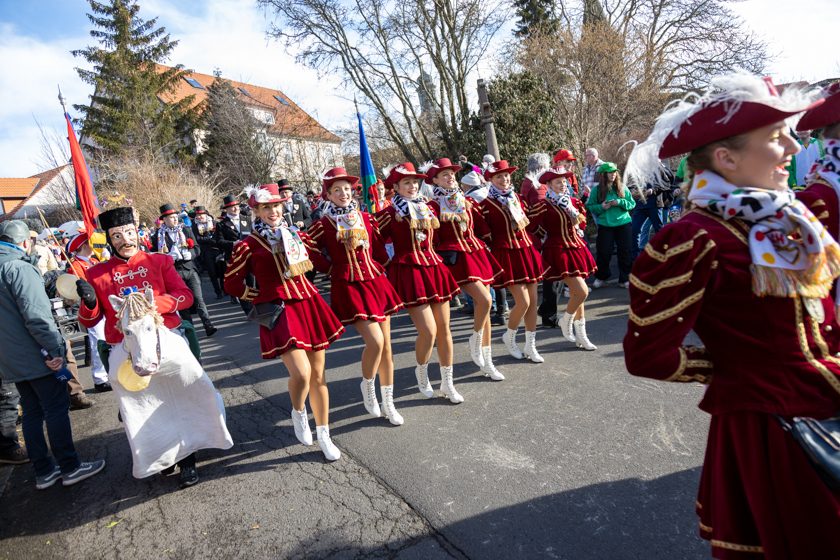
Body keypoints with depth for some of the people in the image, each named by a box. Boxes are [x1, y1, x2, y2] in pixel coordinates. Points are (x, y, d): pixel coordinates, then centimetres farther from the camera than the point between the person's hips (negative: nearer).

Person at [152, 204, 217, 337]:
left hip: (190, 269, 1)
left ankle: (209, 327, -6)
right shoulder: (158, 235, 3)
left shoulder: (186, 230, 8)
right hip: (173, 272, 0)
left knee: (198, 299, -4)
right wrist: (169, 258, -14)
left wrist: (187, 254, -14)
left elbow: (196, 249, 5)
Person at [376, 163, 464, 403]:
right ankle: (421, 372, 20)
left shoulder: (427, 208, 14)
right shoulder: (389, 213, -4)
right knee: (428, 330, -12)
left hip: (434, 268, 6)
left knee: (444, 327, 7)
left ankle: (447, 383, 21)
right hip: (408, 273, -6)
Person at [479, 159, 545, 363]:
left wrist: (532, 246, 19)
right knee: (523, 301, -12)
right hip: (506, 254, -7)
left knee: (533, 300, 6)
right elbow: (486, 233, -6)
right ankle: (509, 337, 17)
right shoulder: (487, 203, -6)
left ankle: (530, 346, 18)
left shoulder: (515, 197, 13)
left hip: (526, 250, 7)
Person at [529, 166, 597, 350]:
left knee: (576, 292, 11)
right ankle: (566, 320, 12)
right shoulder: (544, 205, -12)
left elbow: (583, 223, 25)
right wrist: (546, 235, -1)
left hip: (576, 247, 7)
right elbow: (530, 226, -14)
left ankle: (581, 335, 21)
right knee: (581, 291, -16)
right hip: (558, 251, -7)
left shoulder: (574, 202, 10)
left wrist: (579, 217, 4)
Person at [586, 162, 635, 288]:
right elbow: (590, 206, 1)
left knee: (625, 252, 4)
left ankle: (624, 279, 14)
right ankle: (601, 277, 21)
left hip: (623, 224, 1)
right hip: (605, 225, -1)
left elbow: (632, 204, 3)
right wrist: (601, 207, -16)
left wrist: (620, 202, -14)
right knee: (603, 252, 2)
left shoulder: (622, 187, 1)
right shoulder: (597, 189, -2)